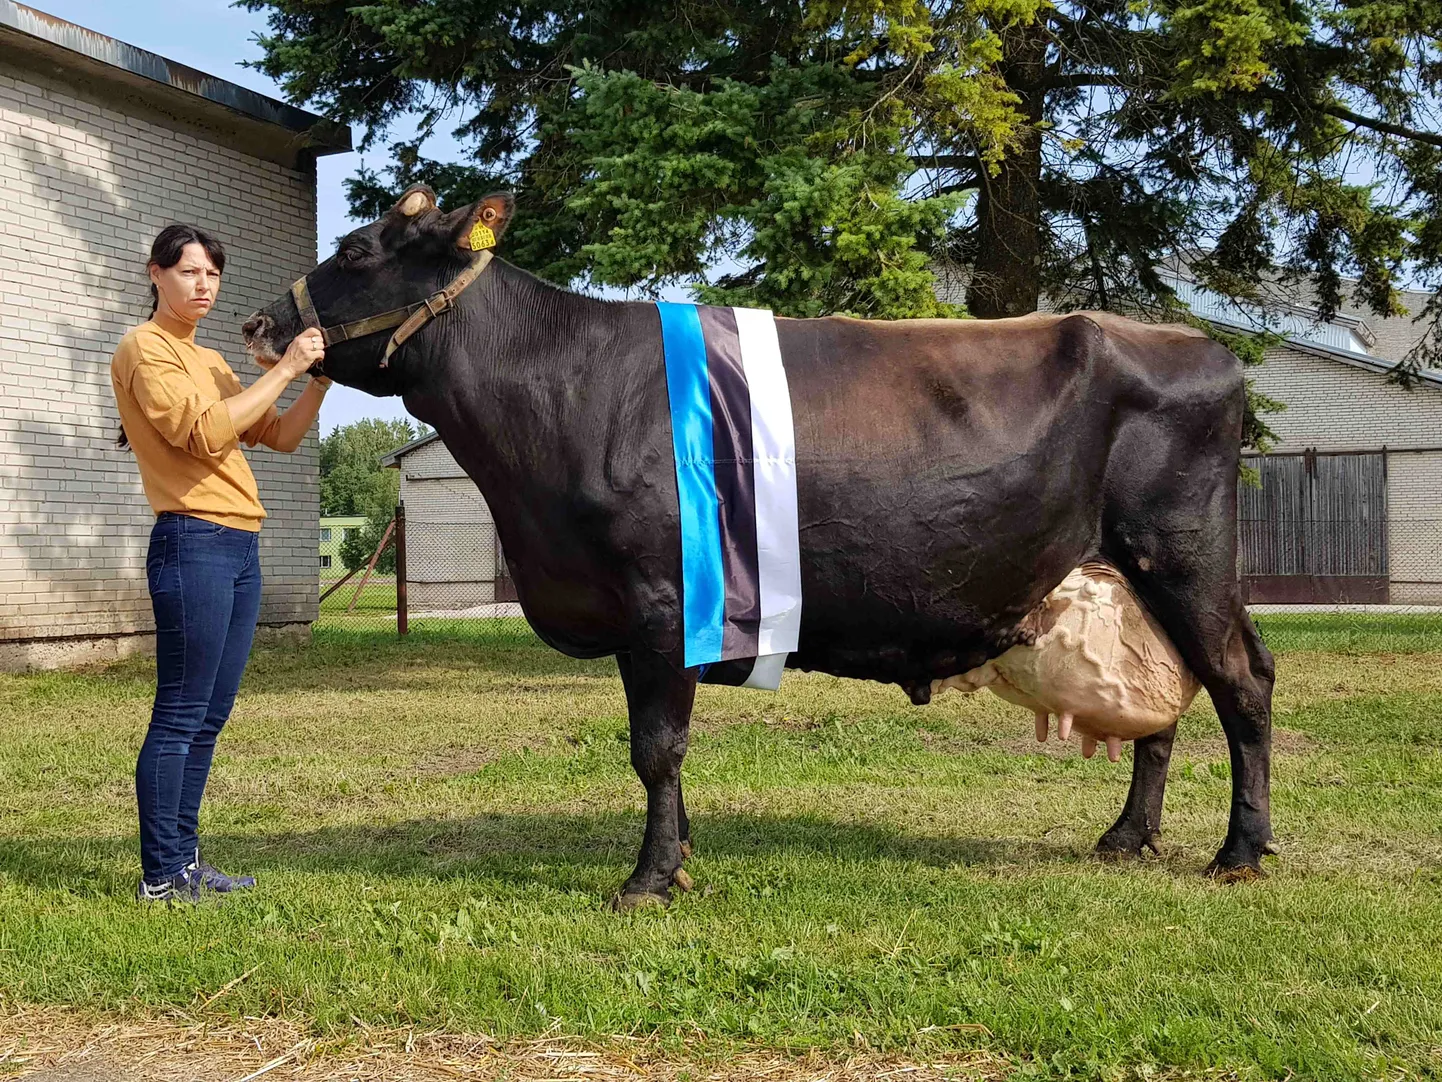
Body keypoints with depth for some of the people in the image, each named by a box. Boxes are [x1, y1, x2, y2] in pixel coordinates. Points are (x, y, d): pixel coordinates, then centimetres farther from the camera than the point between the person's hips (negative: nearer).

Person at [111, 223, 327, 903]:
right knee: (180, 716, -7)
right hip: (193, 543, -9)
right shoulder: (144, 349, -4)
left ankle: (184, 860, 17)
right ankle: (161, 877, -1)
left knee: (209, 717, 10)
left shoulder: (210, 361, 22)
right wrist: (283, 370, -14)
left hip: (241, 547, 9)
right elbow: (205, 432, -17)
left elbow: (280, 437, 18)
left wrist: (320, 378, 4)